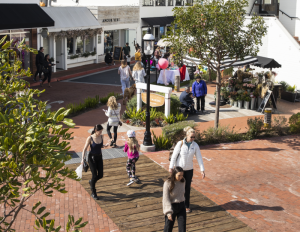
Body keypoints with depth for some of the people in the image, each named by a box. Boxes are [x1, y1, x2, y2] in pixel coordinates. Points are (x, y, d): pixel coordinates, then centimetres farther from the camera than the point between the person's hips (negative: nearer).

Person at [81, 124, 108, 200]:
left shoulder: (101, 137, -2)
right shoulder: (90, 138, -16)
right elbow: (85, 149, -12)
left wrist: (105, 145, -8)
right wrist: (83, 158, -21)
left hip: (99, 157, 5)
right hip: (92, 158, -5)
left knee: (100, 175, 5)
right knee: (95, 176, -6)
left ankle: (91, 182, 39)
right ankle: (93, 193, 12)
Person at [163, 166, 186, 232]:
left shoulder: (183, 181, -5)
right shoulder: (167, 183, -19)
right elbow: (166, 199, -18)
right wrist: (168, 212, -26)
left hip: (181, 207, 4)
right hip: (171, 207, -4)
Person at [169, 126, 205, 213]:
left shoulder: (195, 145, -8)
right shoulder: (180, 144, -14)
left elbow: (199, 158, -5)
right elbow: (174, 156, -9)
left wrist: (202, 170, -10)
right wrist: (171, 167, -7)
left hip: (189, 169, 2)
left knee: (187, 187, 8)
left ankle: (187, 205, 22)